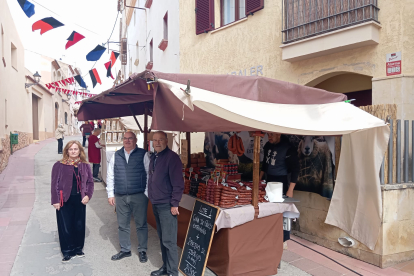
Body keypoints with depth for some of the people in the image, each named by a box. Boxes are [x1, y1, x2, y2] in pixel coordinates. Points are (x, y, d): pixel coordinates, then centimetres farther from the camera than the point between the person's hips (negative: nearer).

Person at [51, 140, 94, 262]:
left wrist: (88, 195, -4)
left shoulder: (85, 166, 6)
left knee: (79, 226, 11)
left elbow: (90, 182, 9)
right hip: (65, 201, -3)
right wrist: (56, 200, -8)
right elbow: (55, 184, -4)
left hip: (80, 200, 3)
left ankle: (78, 248, 29)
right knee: (65, 227, 3)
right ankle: (67, 252, 19)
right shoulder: (59, 165, -4)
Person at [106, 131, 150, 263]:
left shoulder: (143, 154, -3)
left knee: (141, 224, 7)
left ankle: (142, 251, 23)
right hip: (120, 197, 4)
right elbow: (110, 176, 11)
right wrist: (110, 194, 8)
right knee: (122, 225, 13)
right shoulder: (116, 156, 8)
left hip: (139, 196, -3)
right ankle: (125, 250, 30)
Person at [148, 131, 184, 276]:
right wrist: (152, 198, 17)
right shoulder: (153, 157, 11)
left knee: (169, 241, -3)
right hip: (155, 204, 8)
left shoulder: (172, 157, -14)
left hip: (166, 205, -8)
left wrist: (174, 204, -17)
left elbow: (178, 183, -17)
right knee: (162, 239, 15)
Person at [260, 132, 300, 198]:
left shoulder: (288, 149, -16)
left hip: (281, 182, -6)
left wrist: (290, 191, -19)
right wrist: (259, 180, 17)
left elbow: (295, 170, -15)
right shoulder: (267, 145, 5)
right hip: (268, 181, 6)